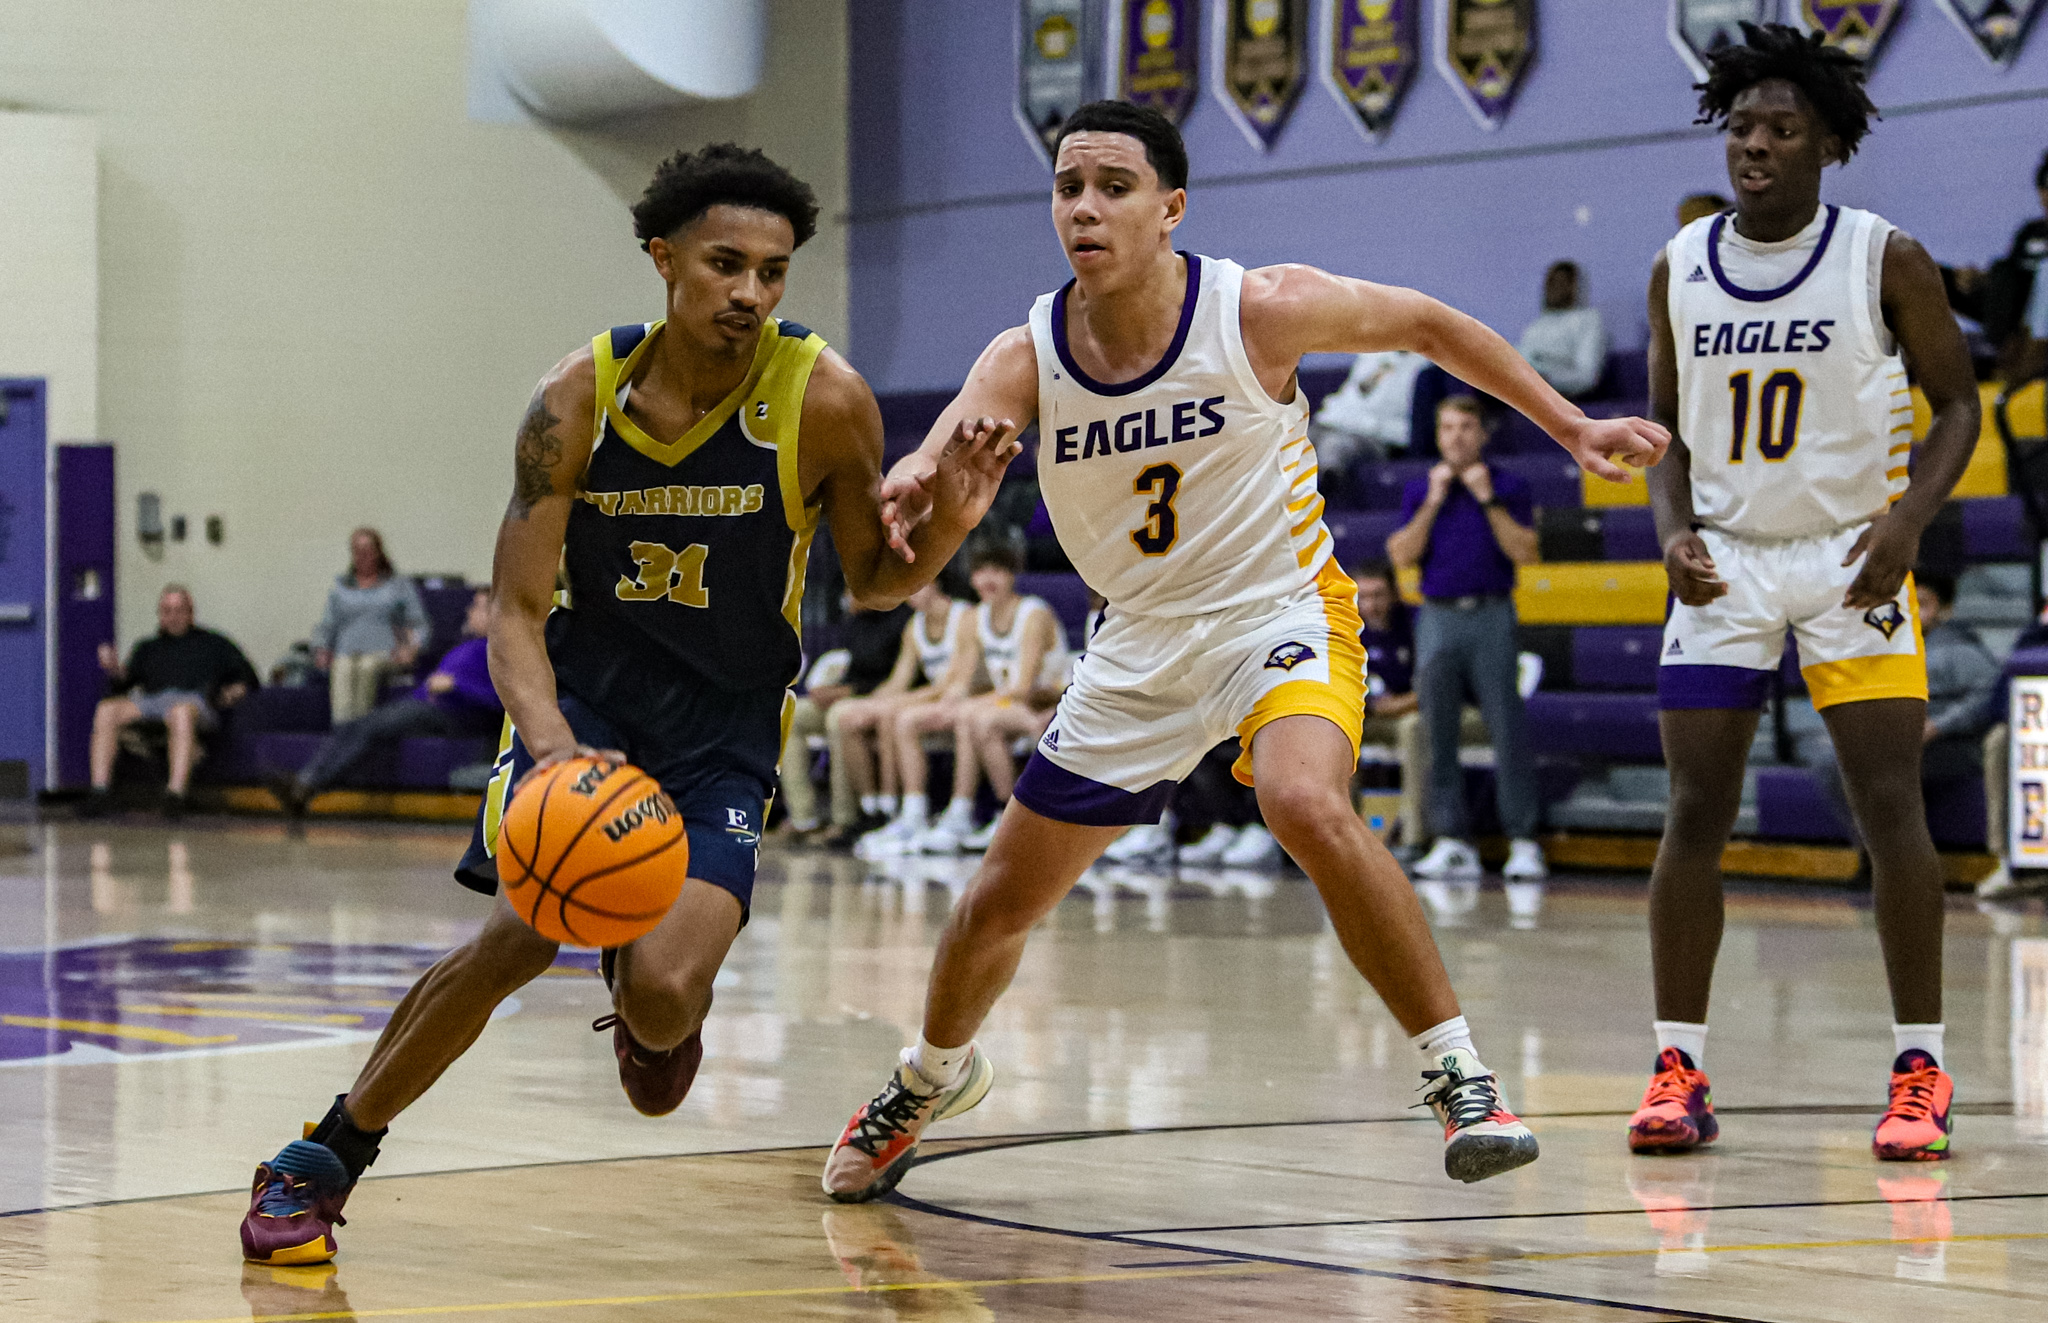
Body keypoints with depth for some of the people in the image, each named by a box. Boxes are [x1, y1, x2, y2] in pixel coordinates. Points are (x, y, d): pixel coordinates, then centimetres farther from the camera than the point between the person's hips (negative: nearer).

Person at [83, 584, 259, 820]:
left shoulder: (214, 644, 29)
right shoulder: (147, 648, 35)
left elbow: (248, 678, 19)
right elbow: (123, 685, 22)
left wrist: (235, 692, -3)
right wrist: (115, 671, -1)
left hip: (194, 699, -3)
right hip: (151, 699, 3)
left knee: (181, 713, -43)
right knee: (106, 710, -29)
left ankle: (176, 793, -54)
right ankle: (100, 790, -37)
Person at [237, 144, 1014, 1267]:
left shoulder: (823, 400, -16)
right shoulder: (580, 397, -14)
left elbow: (872, 583, -1)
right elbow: (514, 612, -12)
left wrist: (942, 527, -24)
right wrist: (554, 748, -32)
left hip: (724, 722, 0)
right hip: (583, 688, 0)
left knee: (665, 996, -20)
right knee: (523, 931, -22)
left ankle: (649, 1002, 22)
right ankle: (323, 1158, -3)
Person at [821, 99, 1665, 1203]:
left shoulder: (1259, 312, -19)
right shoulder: (1024, 360, -13)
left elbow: (1430, 325, -3)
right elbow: (941, 458, -31)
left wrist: (1572, 428, -2)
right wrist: (912, 490, -56)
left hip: (1279, 612, -4)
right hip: (1140, 643, 4)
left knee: (1307, 806, -36)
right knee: (1002, 900, 11)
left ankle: (1458, 1073, -24)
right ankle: (932, 1078, 43)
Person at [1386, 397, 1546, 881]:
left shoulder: (1509, 485, 6)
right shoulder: (1419, 491, 13)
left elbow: (1525, 552, -5)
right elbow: (1401, 555, 2)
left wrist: (1488, 500, -9)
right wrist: (1433, 502, -4)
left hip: (1491, 617, -3)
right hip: (1437, 618, 3)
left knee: (1507, 730, -8)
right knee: (1439, 733, 1)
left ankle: (1524, 843, -6)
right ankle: (1453, 842, 6)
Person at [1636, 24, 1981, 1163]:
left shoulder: (1887, 262, -6)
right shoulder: (1679, 270, 4)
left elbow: (1957, 403, -1)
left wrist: (1908, 521, -16)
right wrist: (1674, 532, -5)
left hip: (1854, 558, -3)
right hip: (1726, 564, 3)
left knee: (1890, 804, -8)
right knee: (1696, 813, -2)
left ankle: (1921, 1071, 0)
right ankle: (1681, 1070, 4)